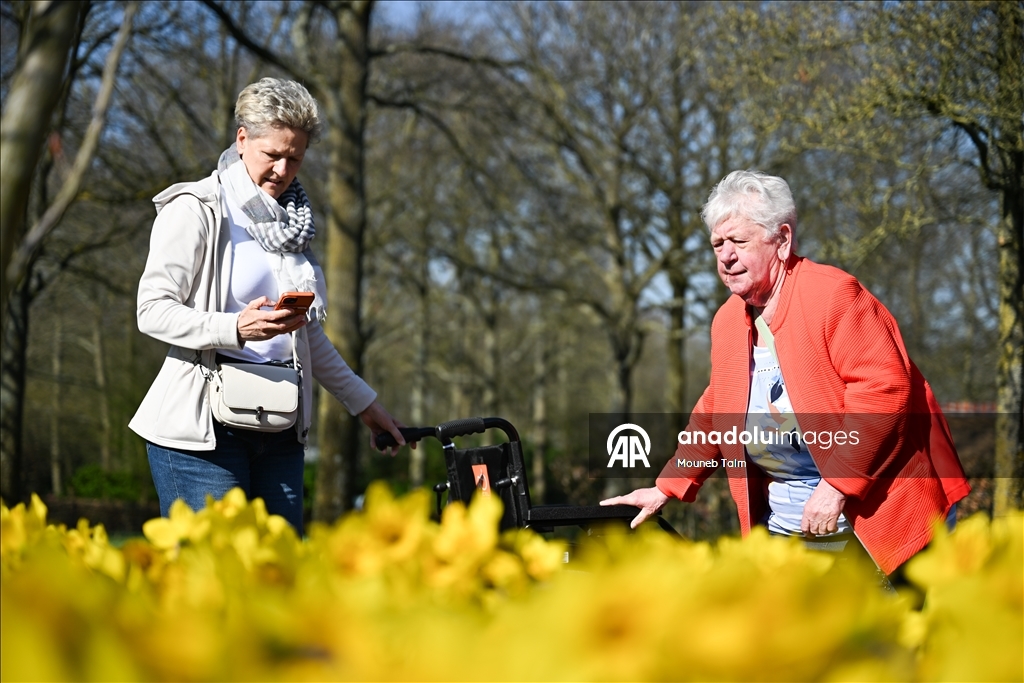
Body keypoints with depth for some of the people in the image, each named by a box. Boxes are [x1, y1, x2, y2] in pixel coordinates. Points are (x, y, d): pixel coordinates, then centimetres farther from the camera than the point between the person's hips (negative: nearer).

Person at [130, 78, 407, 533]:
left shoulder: (291, 219, 18)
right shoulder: (195, 210, -3)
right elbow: (153, 310, -10)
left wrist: (362, 401, 24)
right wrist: (236, 328, -25)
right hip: (203, 426, -6)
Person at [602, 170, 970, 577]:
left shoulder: (834, 294, -14)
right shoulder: (727, 321, 9)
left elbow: (884, 389, -23)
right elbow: (714, 415, 20)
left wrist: (837, 486, -24)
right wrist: (666, 488, 14)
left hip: (876, 509, -6)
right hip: (788, 524, 7)